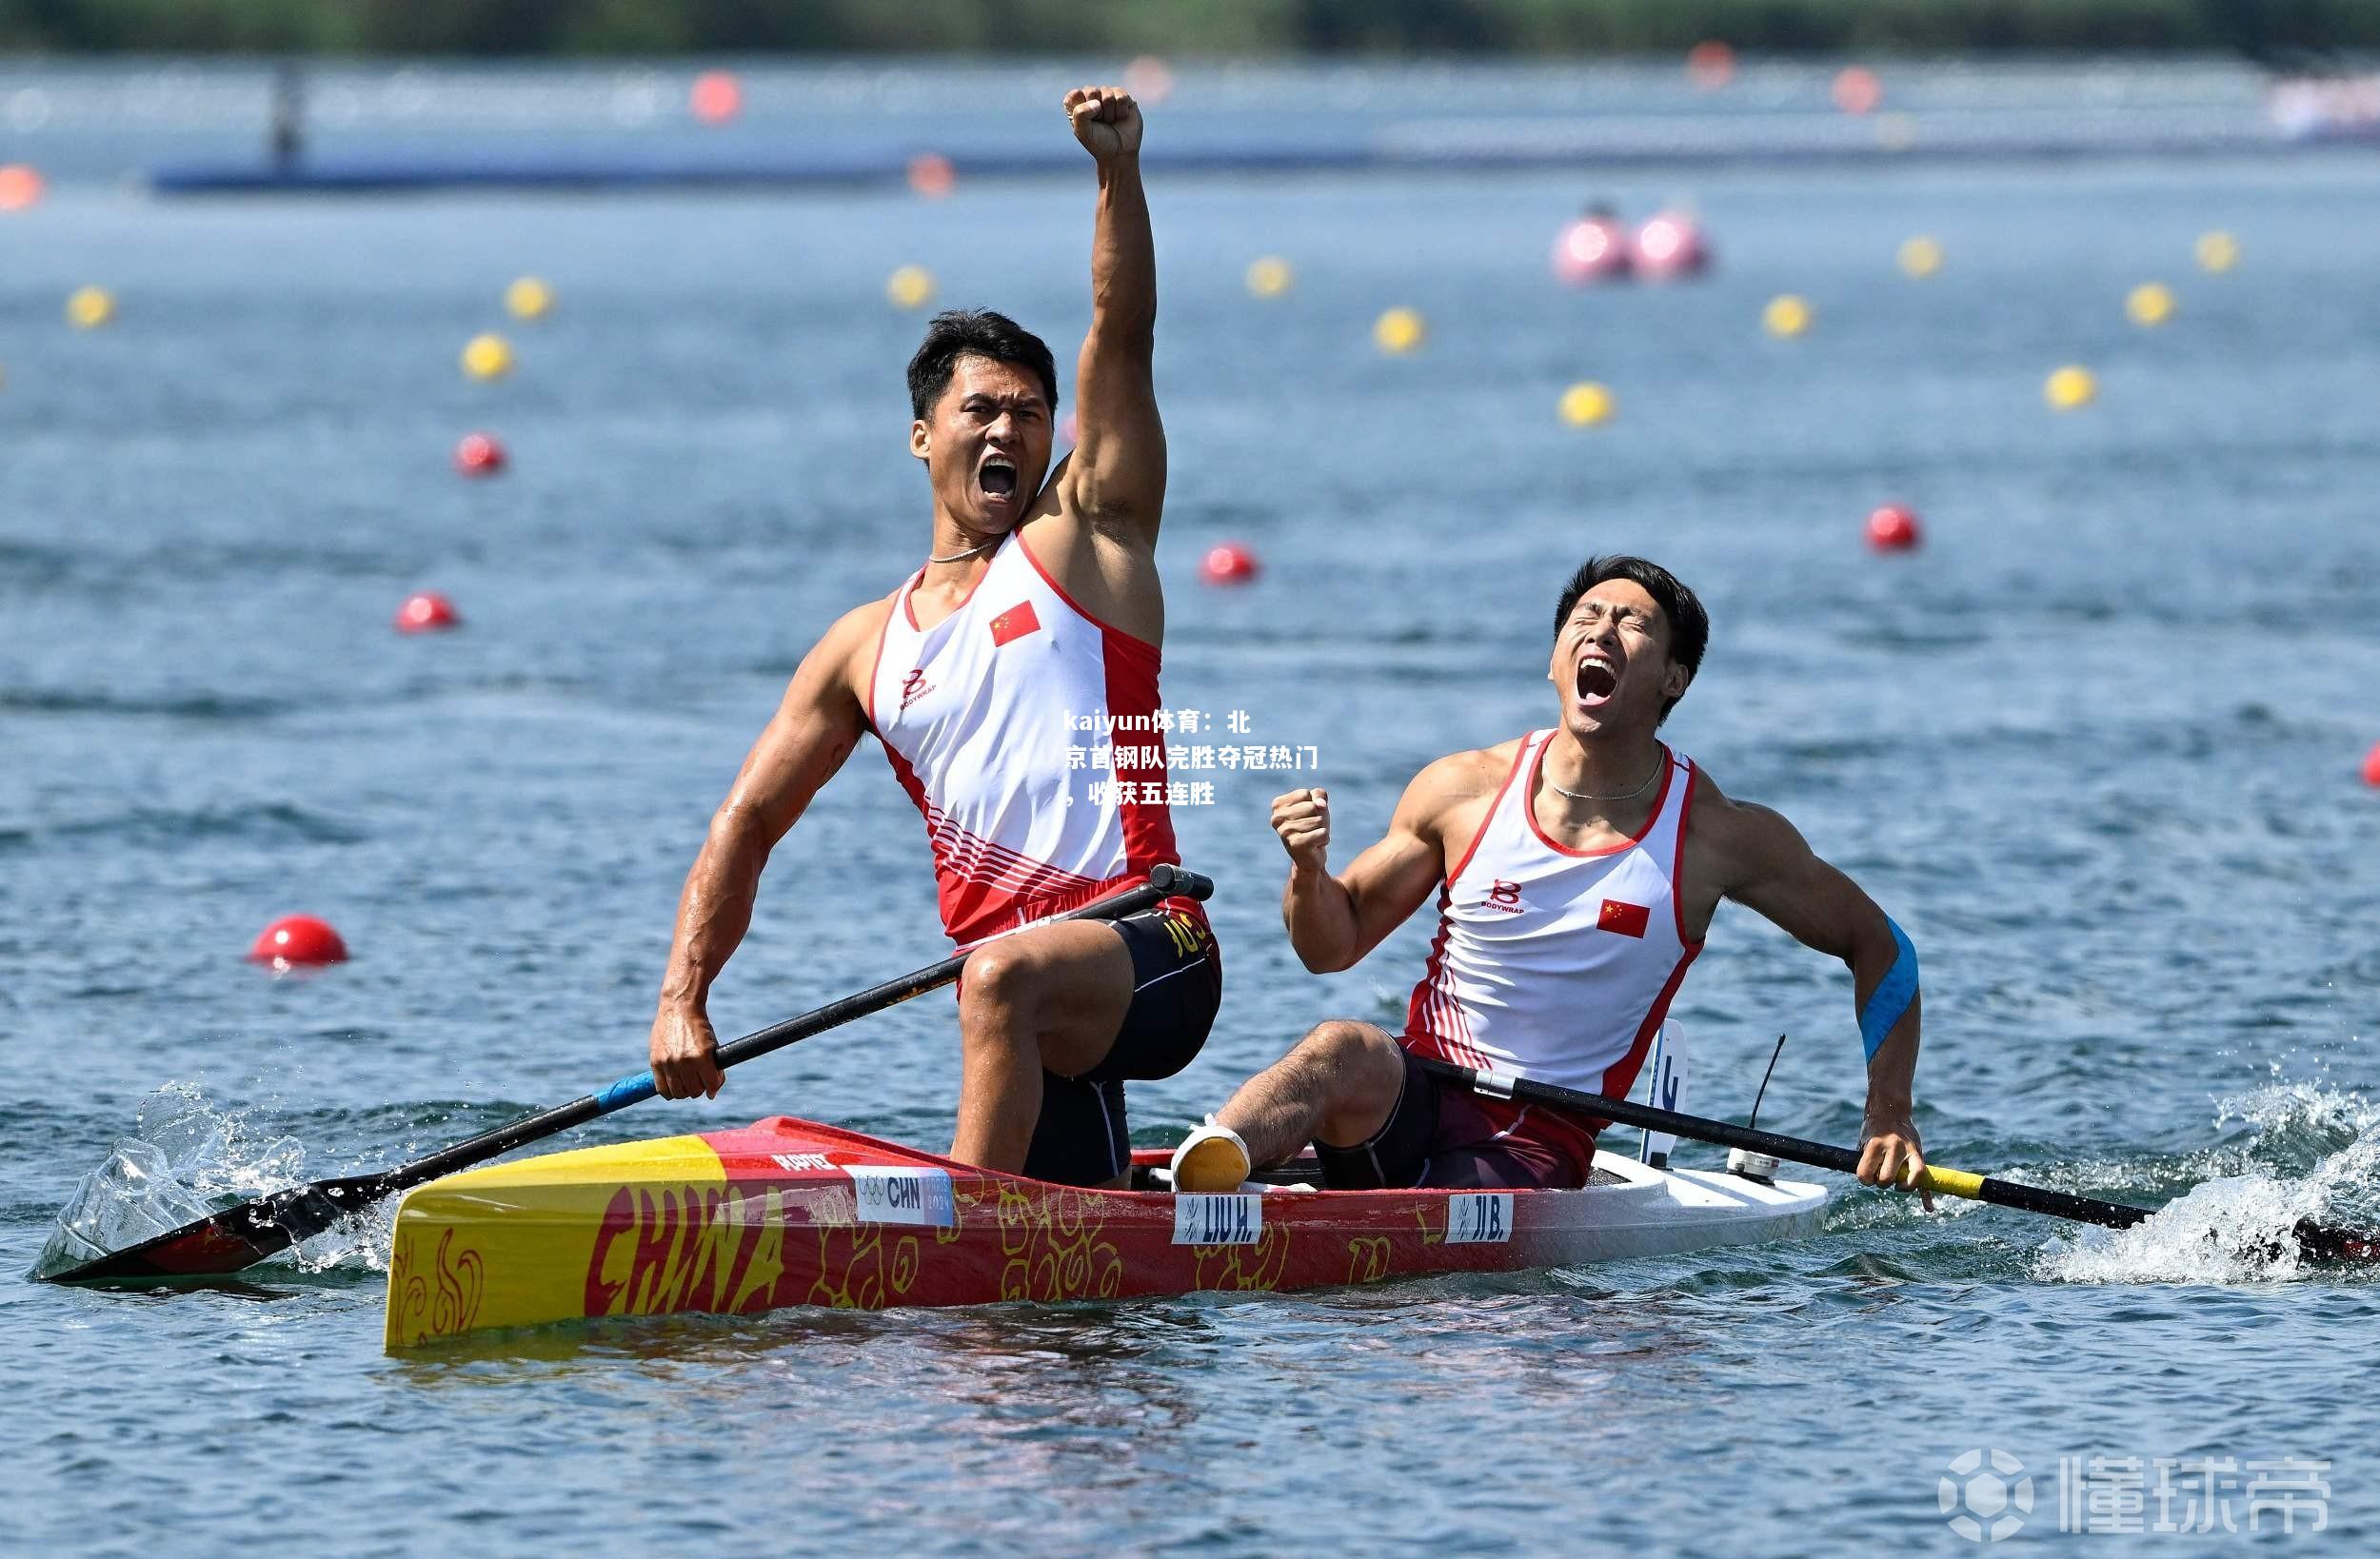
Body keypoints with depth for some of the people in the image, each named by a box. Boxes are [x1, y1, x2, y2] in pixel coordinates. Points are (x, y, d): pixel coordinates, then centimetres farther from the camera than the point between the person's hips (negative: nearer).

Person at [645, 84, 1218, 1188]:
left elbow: (1122, 340, -1)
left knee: (1001, 978, -36)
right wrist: (681, 1001, 4)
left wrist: (1118, 168, -15)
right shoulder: (866, 647, 18)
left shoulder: (1084, 539, 9)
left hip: (1153, 952, -5)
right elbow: (745, 825, 16)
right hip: (1037, 1005, 5)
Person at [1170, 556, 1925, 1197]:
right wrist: (1310, 871, -10)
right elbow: (1334, 946, 12)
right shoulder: (1464, 790, 3)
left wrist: (1888, 1114, 0)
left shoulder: (1720, 837, -1)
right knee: (1345, 1049, -37)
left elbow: (1876, 944, 11)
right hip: (1409, 1101, 0)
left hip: (1537, 1143, 0)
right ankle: (1201, 1173, -62)